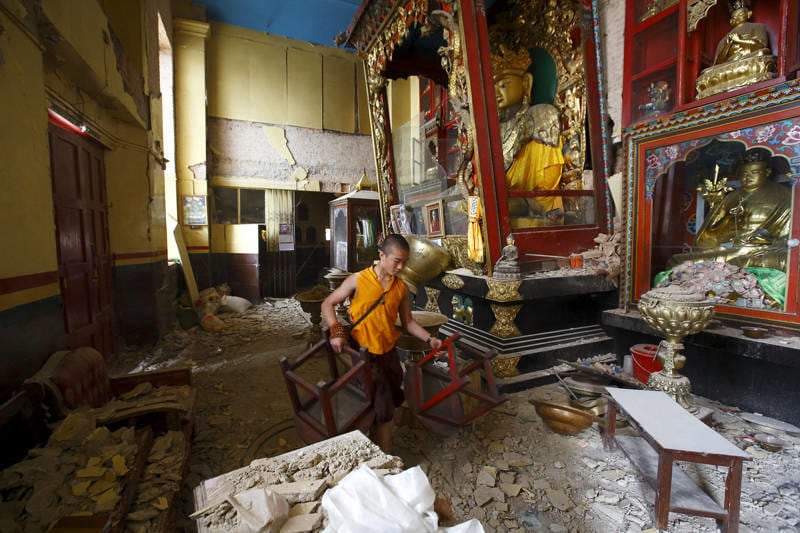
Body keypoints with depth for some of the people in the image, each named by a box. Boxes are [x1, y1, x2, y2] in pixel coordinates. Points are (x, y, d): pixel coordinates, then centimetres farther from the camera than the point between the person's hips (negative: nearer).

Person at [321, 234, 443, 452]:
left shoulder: (401, 287, -1)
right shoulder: (358, 280, -14)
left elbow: (408, 322, 5)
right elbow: (327, 304, -5)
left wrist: (429, 339, -7)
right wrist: (336, 331, -19)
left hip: (390, 352, 6)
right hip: (366, 355, -5)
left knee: (392, 401, 19)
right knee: (382, 410, 2)